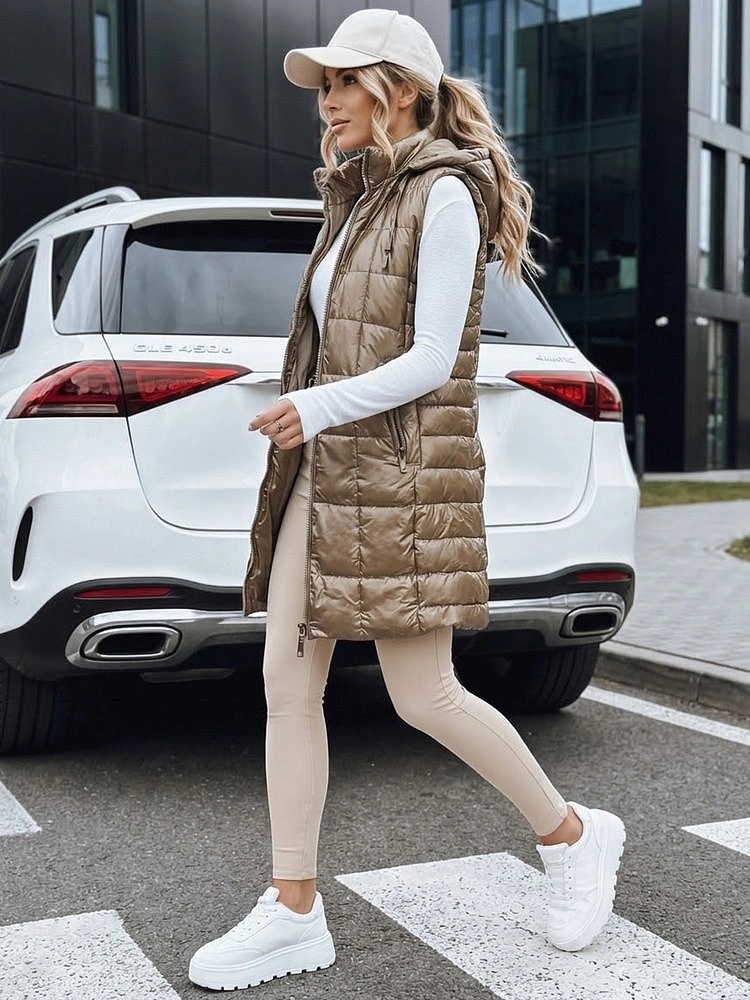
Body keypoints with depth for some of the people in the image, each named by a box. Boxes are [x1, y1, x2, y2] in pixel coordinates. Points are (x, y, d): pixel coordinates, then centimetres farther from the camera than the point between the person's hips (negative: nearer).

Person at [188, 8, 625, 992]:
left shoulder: (445, 195, -7)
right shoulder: (359, 201, 18)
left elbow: (434, 358, -15)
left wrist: (319, 408, -22)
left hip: (399, 470, -8)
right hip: (322, 469, 9)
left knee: (424, 697, -4)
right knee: (288, 681, 1)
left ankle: (572, 835, 19)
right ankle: (294, 912, 8)